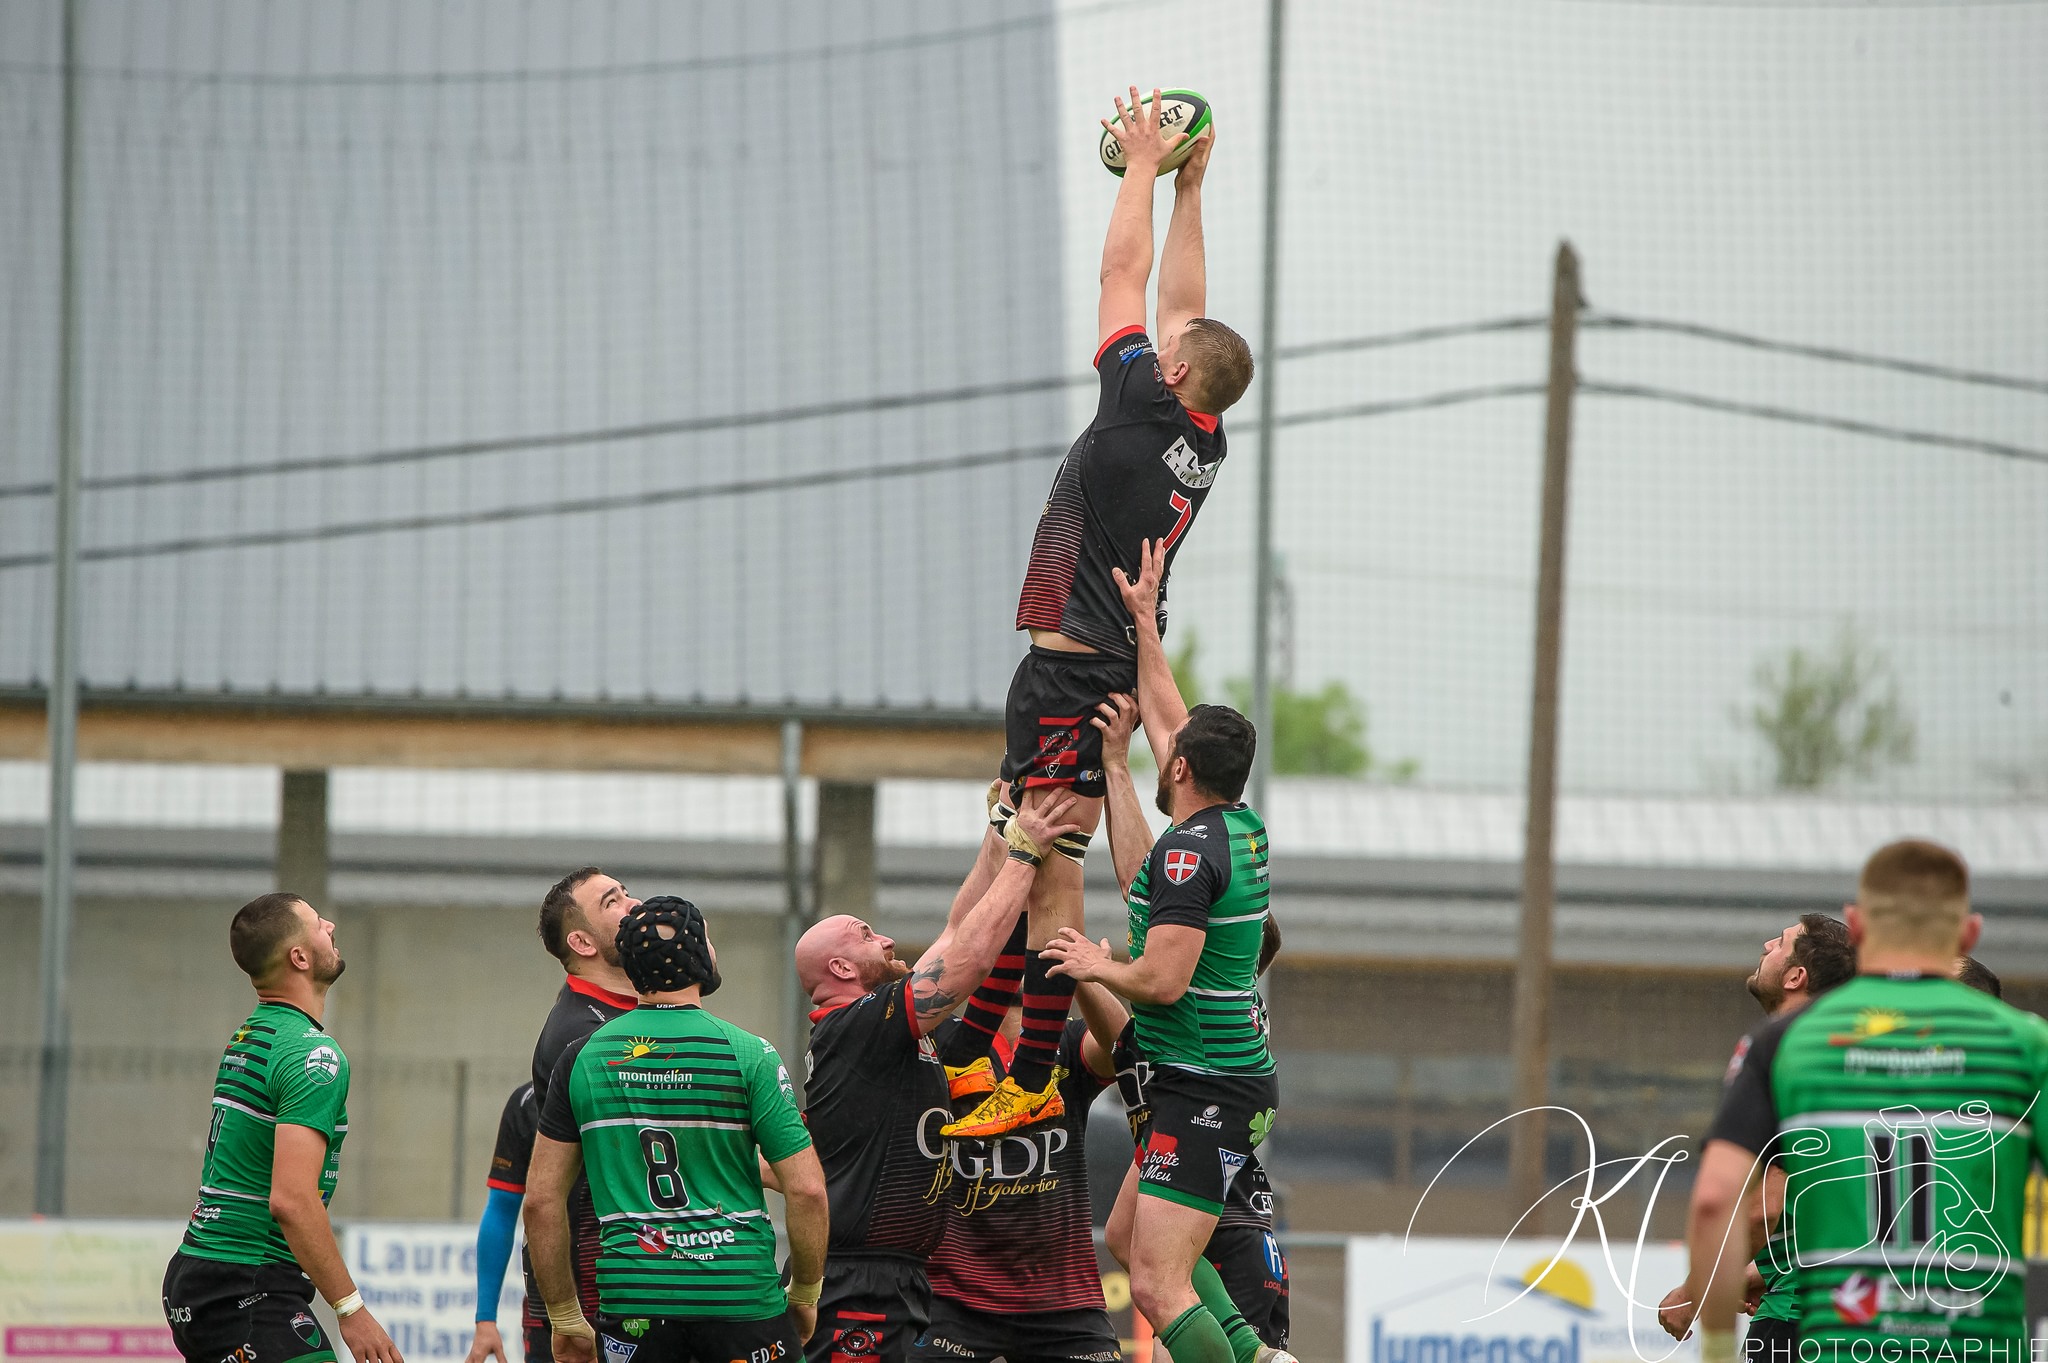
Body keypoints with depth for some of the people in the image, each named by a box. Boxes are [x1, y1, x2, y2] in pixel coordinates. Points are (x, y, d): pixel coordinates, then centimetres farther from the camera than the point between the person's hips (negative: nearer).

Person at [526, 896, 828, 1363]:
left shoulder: (581, 1058, 5)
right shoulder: (749, 1055, -4)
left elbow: (542, 1202, 6)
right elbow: (807, 1190, -7)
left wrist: (565, 1318, 14)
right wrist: (805, 1294, 8)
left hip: (631, 1302, 3)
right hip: (743, 1300, -3)